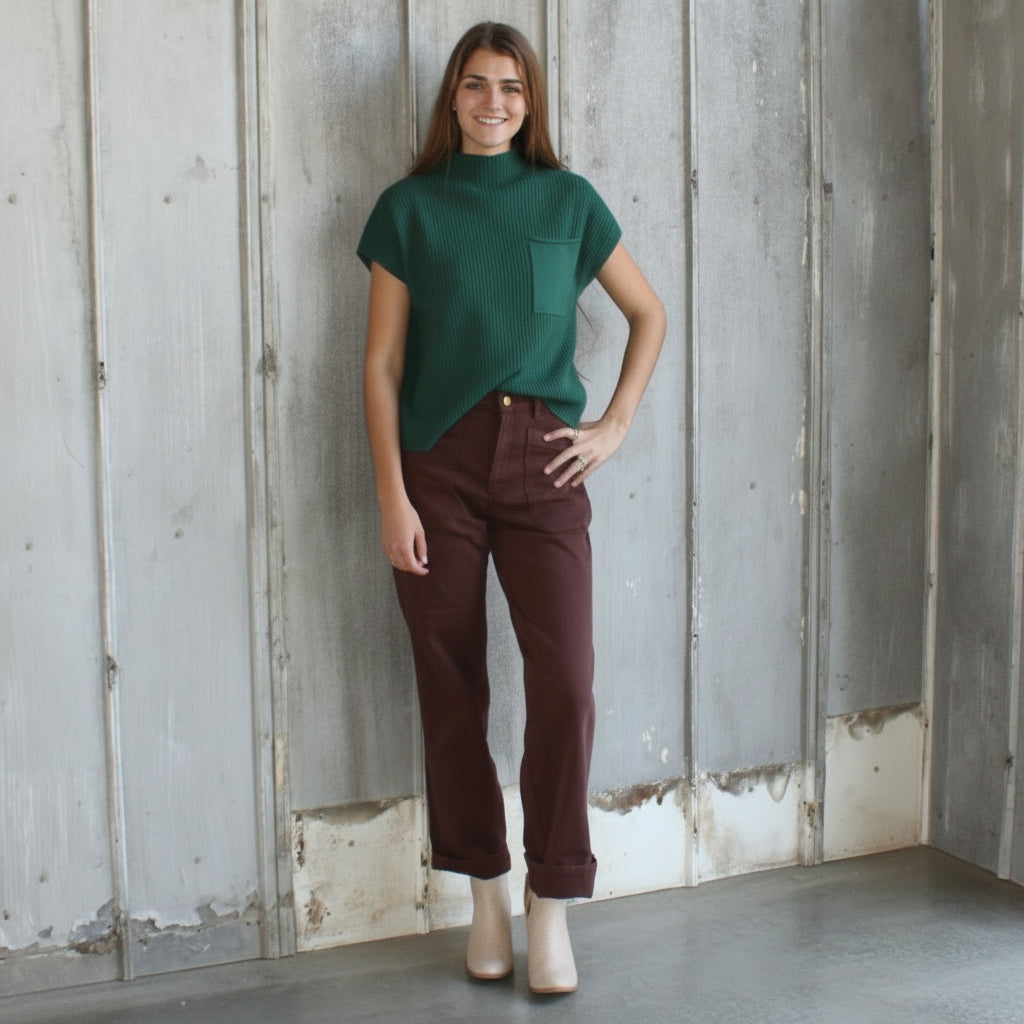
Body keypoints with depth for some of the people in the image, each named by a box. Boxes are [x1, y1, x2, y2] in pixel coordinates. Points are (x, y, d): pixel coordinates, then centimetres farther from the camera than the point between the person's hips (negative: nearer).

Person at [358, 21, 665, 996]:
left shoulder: (568, 200, 10)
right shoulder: (409, 208, 6)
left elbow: (648, 314, 18)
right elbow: (382, 361, 2)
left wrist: (616, 424, 7)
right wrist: (391, 494, -6)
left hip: (542, 460, 1)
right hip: (437, 461, 0)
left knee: (565, 682, -10)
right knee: (451, 688, 4)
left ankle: (551, 905, 5)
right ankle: (486, 888, 21)